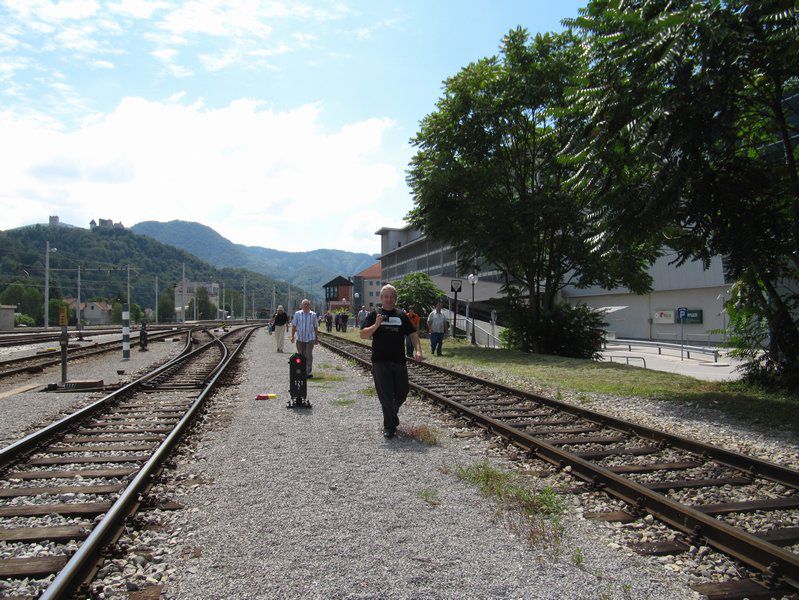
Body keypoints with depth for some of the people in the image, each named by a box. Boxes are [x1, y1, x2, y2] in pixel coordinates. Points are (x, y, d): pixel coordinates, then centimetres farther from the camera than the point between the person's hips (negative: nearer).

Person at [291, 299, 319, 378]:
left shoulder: (313, 314, 5)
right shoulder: (297, 314, 5)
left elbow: (315, 327, 10)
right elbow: (294, 326, 5)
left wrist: (316, 338, 10)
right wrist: (292, 336, -1)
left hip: (310, 338, -1)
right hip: (300, 338, 1)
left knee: (309, 355, -7)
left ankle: (309, 372, -3)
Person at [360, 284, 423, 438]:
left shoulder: (402, 315, 13)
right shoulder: (374, 315, 4)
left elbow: (413, 334, 12)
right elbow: (363, 335, -3)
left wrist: (418, 350, -5)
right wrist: (376, 325, -19)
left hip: (399, 361, 4)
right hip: (380, 362, -3)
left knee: (402, 393, 11)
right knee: (386, 395, -3)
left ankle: (392, 414, 39)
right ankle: (389, 427, 8)